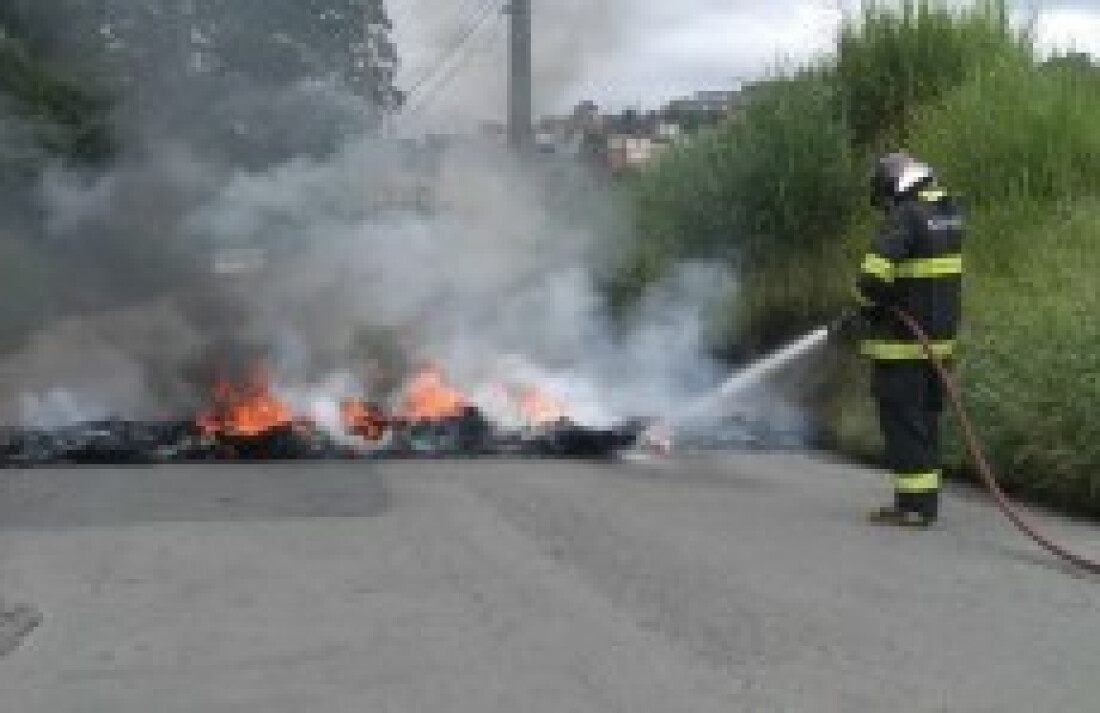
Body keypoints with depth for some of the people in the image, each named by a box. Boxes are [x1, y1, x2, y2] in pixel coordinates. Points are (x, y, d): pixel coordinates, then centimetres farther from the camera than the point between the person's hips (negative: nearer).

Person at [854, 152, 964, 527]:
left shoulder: (905, 218, -17)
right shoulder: (950, 213, 10)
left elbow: (873, 277, -24)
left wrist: (869, 303, -4)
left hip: (902, 343, -8)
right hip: (939, 338, 8)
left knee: (904, 422, -1)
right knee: (925, 420, 15)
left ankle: (913, 504, 2)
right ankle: (926, 500, 22)